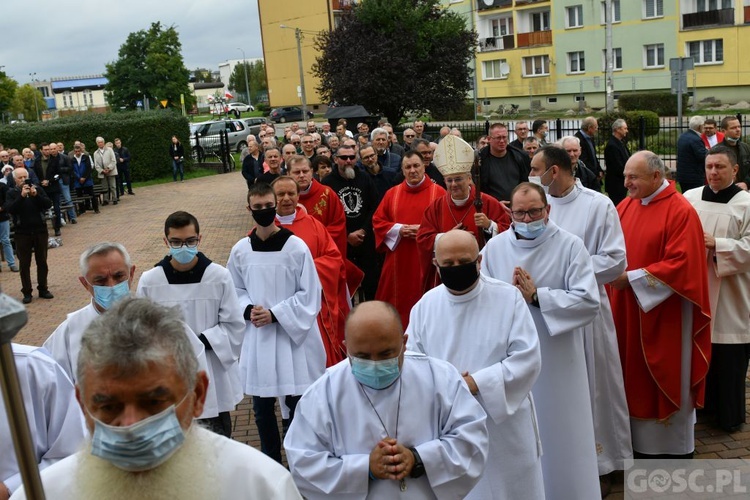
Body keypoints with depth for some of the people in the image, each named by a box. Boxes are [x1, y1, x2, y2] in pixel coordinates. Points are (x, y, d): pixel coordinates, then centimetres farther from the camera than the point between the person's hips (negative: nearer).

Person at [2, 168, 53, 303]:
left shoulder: (37, 189, 4)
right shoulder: (11, 193, 1)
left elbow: (48, 204, -5)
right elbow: (9, 209, -14)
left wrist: (36, 195, -19)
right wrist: (21, 196, -23)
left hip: (40, 230, 1)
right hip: (22, 233, -1)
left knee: (42, 261, 7)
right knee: (24, 263, 3)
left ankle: (43, 289, 17)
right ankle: (27, 292, 8)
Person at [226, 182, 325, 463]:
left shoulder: (296, 247, -9)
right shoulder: (240, 250, 0)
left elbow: (309, 295, -7)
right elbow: (235, 291, 10)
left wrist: (275, 314, -14)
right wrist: (249, 310, -10)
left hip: (294, 335, -3)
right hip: (256, 337, 3)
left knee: (297, 401, 4)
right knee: (262, 405, 12)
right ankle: (271, 460, 32)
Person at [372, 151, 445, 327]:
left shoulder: (438, 192, 0)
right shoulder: (392, 193, 9)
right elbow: (377, 221, 8)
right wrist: (398, 229, -7)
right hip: (398, 261, 3)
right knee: (398, 300, 6)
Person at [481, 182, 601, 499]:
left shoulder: (570, 246, -7)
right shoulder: (494, 247, 2)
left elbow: (589, 302, -15)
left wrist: (536, 295, -19)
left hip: (557, 360, -2)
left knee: (560, 436, 8)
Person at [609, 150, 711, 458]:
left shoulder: (681, 211, -14)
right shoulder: (625, 206, 6)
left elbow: (681, 265, -20)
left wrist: (631, 277, -20)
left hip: (664, 313, -6)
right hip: (628, 310, 6)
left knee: (667, 380, 7)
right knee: (635, 375, 12)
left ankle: (673, 449, 24)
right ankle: (638, 443, 27)